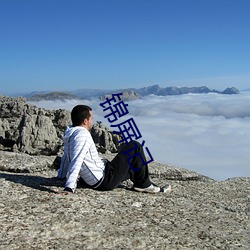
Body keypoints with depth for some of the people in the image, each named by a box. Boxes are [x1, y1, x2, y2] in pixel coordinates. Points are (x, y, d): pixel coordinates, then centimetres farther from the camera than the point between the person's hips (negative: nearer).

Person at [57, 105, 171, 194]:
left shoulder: (70, 134, 8)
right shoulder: (82, 134, -22)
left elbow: (66, 158, 17)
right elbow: (76, 161, -30)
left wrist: (61, 177, 25)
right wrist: (69, 188, -36)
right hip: (105, 180, -11)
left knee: (131, 165, 30)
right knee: (135, 146, -4)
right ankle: (144, 184, 7)